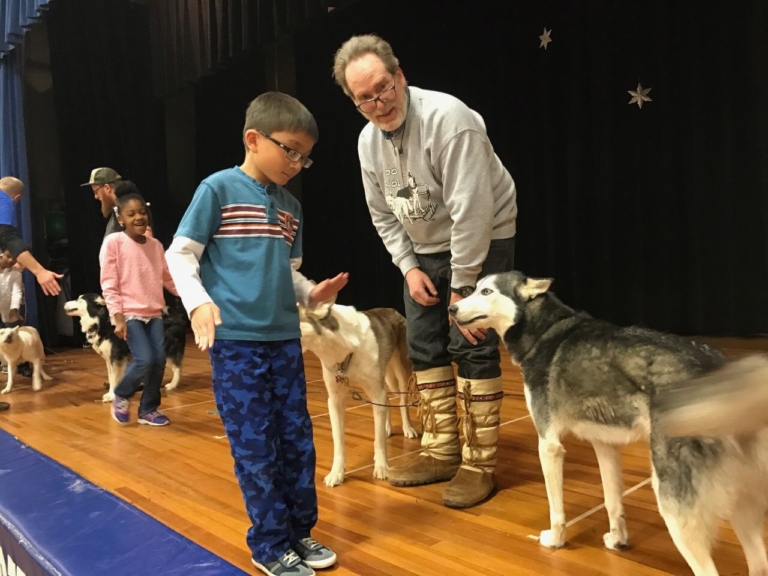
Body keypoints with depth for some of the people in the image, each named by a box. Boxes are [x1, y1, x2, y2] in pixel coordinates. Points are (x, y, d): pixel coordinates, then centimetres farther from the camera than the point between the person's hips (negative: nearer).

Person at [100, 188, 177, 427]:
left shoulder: (155, 244, 8)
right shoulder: (113, 242, -7)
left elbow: (168, 278, 15)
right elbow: (109, 284, -8)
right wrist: (118, 317, -13)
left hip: (154, 313, 5)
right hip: (130, 313, -5)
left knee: (159, 360, 1)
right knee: (144, 360, -14)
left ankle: (148, 409, 20)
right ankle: (121, 396, 15)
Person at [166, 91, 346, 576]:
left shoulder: (292, 206, 13)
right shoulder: (218, 189, -4)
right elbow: (180, 254, -5)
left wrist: (312, 294, 1)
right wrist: (198, 301, -21)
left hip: (285, 339, 6)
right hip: (235, 340, -6)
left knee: (298, 438, 10)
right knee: (255, 446, 1)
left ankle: (299, 531, 27)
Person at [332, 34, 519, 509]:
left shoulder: (447, 118, -24)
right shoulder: (368, 140, -2)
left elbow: (471, 211, -27)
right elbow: (383, 215, 8)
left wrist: (463, 287, -23)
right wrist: (409, 267, -2)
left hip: (482, 242, -7)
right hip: (424, 250, 7)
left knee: (472, 347, -9)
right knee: (424, 348, 6)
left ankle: (480, 464, 4)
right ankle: (442, 452, 18)